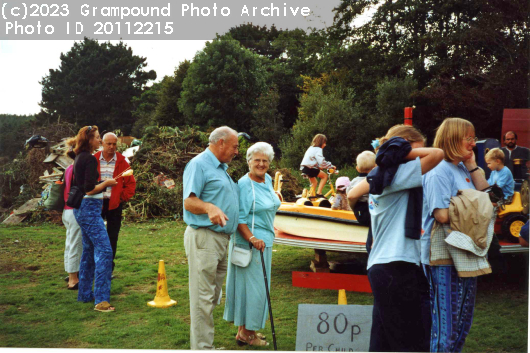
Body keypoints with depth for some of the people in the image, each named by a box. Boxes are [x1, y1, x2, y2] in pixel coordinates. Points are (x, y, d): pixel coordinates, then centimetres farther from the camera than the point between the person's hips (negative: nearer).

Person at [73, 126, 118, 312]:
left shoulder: (79, 158, 14)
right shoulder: (90, 159, -15)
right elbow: (90, 189, -21)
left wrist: (101, 184, 20)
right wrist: (106, 183, -7)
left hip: (81, 208, 11)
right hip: (89, 208, -11)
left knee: (89, 250, 17)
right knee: (104, 250, -12)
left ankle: (85, 293, 25)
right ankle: (101, 300, -15)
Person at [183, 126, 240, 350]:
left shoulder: (221, 168, 21)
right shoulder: (199, 164, -8)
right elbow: (189, 202, -17)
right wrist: (209, 208, -37)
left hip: (222, 239, 10)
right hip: (204, 237, -10)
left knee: (212, 297, 14)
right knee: (203, 297, -6)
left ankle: (206, 343, 24)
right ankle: (202, 346, 0)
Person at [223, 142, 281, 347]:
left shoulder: (268, 180, 10)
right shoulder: (244, 185, -16)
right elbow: (239, 218, -20)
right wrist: (252, 239, -30)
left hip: (264, 242, 9)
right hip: (248, 243, -9)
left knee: (257, 286, 14)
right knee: (251, 286, -3)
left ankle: (247, 329, 25)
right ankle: (245, 333, 8)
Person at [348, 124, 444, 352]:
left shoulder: (380, 177, 14)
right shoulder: (395, 175, -11)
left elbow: (352, 195, 30)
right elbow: (437, 154, -20)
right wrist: (404, 152, -8)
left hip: (380, 266, 10)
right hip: (396, 267, -10)